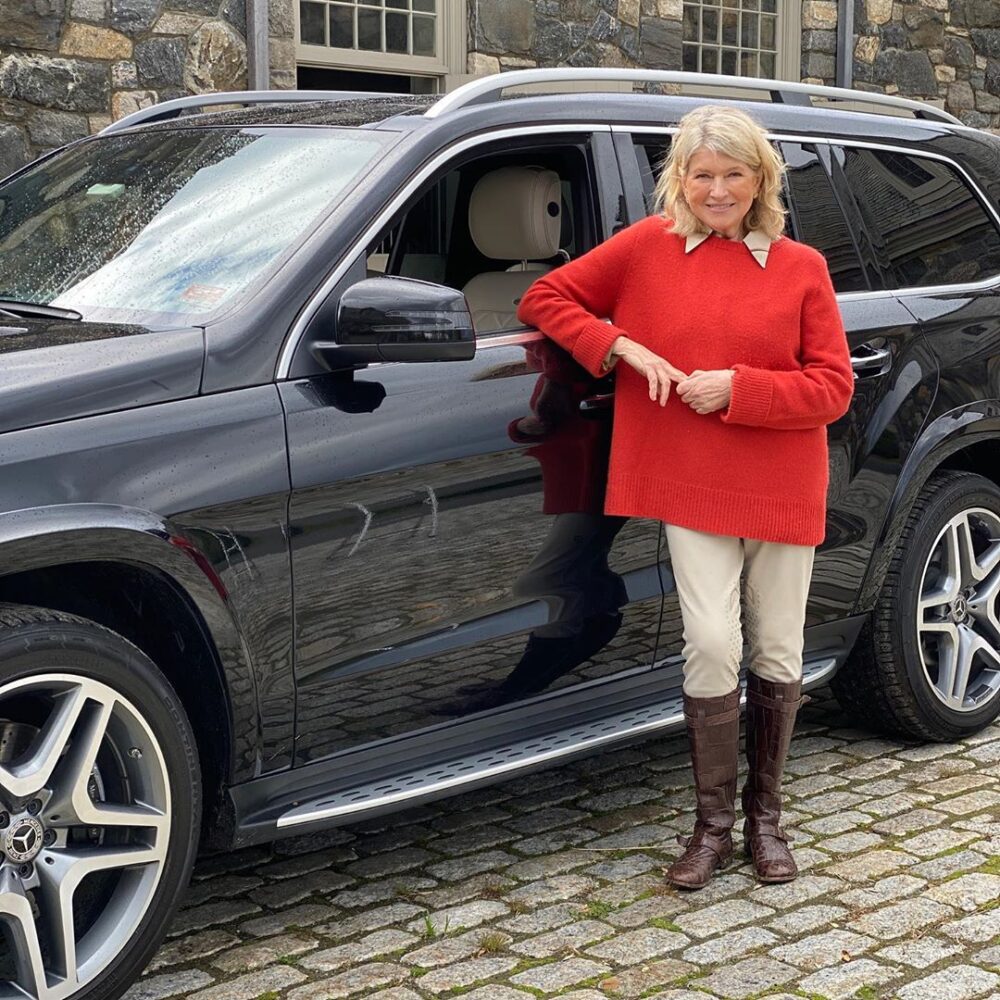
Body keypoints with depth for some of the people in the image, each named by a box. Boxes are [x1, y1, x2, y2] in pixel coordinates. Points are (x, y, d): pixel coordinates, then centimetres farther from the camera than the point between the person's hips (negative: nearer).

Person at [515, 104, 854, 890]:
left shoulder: (802, 268, 2)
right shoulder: (646, 248, 2)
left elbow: (834, 388, -2)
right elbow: (543, 298, 4)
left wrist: (737, 389, -15)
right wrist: (623, 348, -9)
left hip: (783, 490, 2)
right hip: (691, 486, -1)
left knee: (777, 655, 8)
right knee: (713, 645, -11)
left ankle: (766, 816, 26)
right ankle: (712, 825, 6)